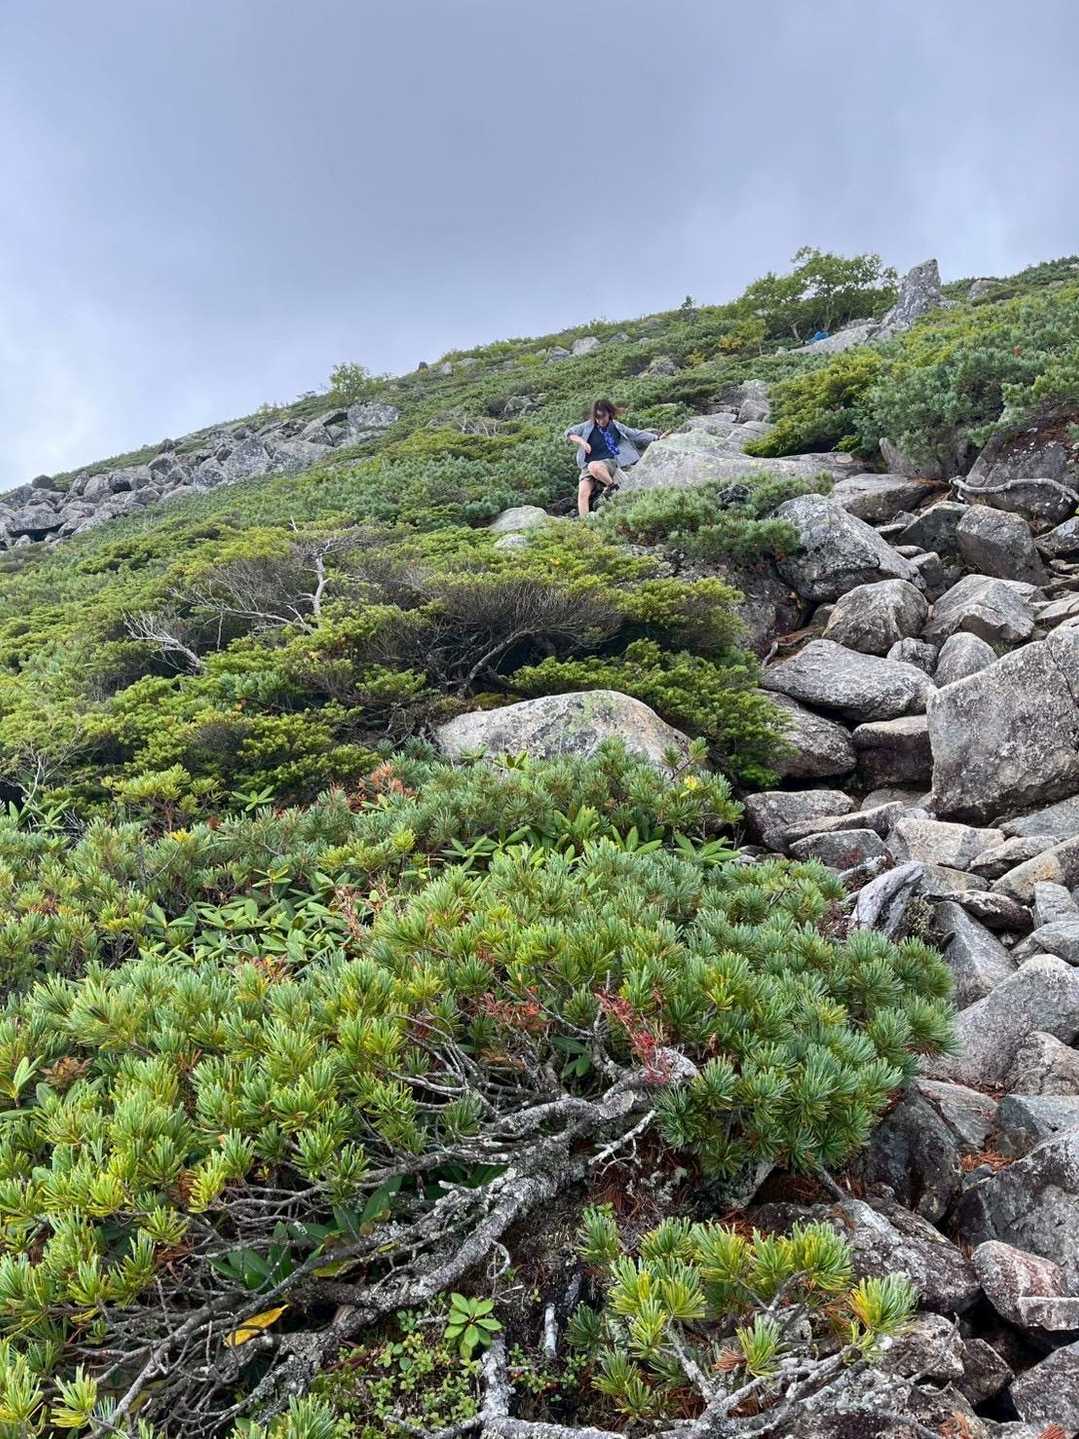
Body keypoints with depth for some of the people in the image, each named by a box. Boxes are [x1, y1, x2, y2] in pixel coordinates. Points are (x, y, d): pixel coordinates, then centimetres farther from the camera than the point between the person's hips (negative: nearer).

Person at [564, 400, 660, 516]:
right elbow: (569, 432, 9)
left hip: (610, 463, -2)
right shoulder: (588, 426, 8)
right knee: (583, 493, -19)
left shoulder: (616, 427, 9)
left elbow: (637, 435, 13)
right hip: (588, 466, 3)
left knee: (593, 466, -37)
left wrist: (657, 438, 9)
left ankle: (612, 486, -15)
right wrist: (581, 441, -8)